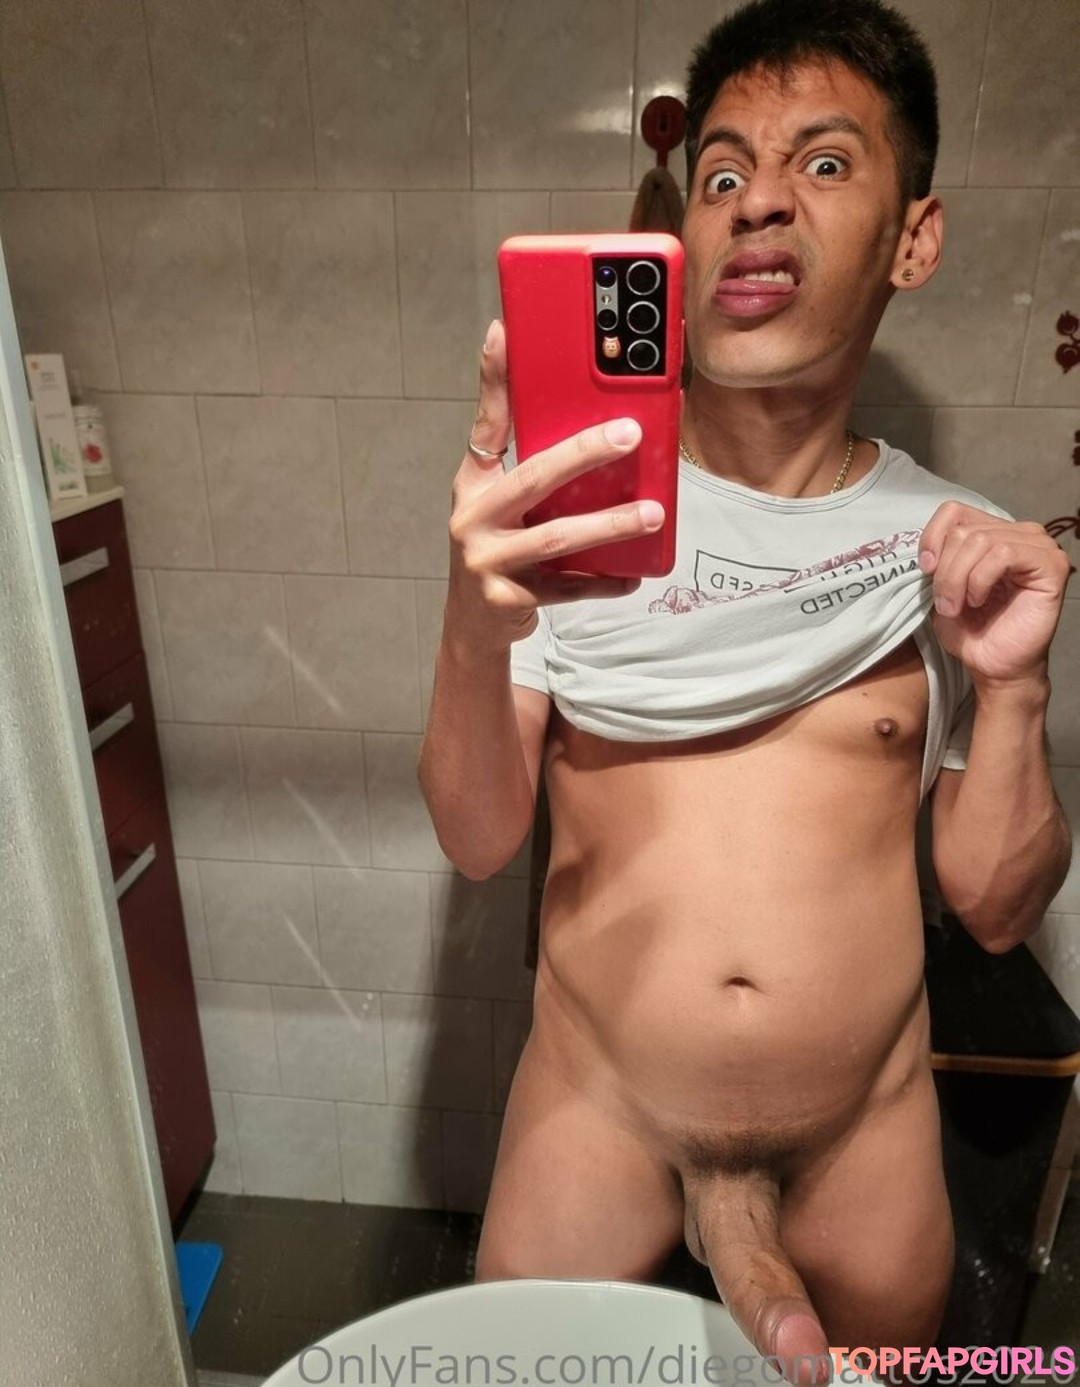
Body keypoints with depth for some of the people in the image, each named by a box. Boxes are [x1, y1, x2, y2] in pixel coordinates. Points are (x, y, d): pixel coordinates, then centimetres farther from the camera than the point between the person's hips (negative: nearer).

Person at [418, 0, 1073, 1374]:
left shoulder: (955, 543, -4)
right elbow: (478, 839, -16)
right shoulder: (571, 504, -9)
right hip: (596, 1106, 0)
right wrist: (476, 616, -33)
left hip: (867, 1129, 2)